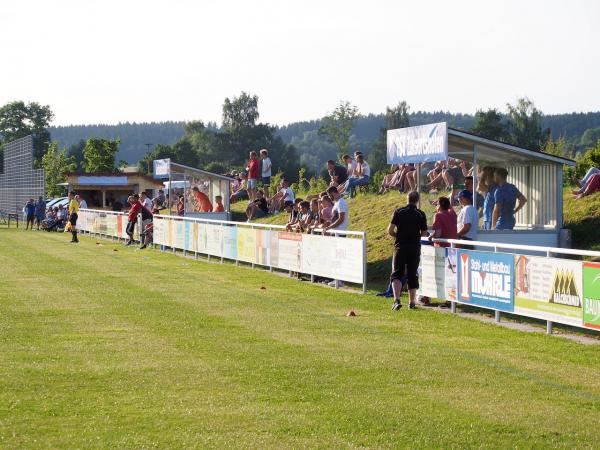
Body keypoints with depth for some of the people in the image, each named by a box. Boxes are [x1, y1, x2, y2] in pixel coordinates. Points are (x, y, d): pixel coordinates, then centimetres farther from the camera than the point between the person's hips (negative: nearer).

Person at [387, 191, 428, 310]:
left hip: (400, 247, -1)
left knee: (396, 274, 0)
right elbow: (424, 233, 1)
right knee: (412, 275, 12)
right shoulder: (421, 214, -2)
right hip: (415, 248, 1)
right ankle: (412, 302, 18)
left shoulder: (398, 212, -2)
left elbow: (390, 230, -5)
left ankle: (397, 300, -20)